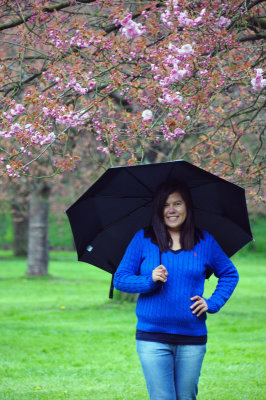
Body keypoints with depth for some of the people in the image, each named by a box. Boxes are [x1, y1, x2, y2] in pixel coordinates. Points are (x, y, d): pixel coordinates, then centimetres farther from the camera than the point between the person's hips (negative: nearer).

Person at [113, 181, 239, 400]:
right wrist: (150, 281, -15)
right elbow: (120, 279, 2)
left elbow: (230, 274, 18)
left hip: (192, 339, 2)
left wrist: (213, 303, 4)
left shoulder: (204, 242, 7)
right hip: (152, 338, -2)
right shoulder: (143, 239, 3)